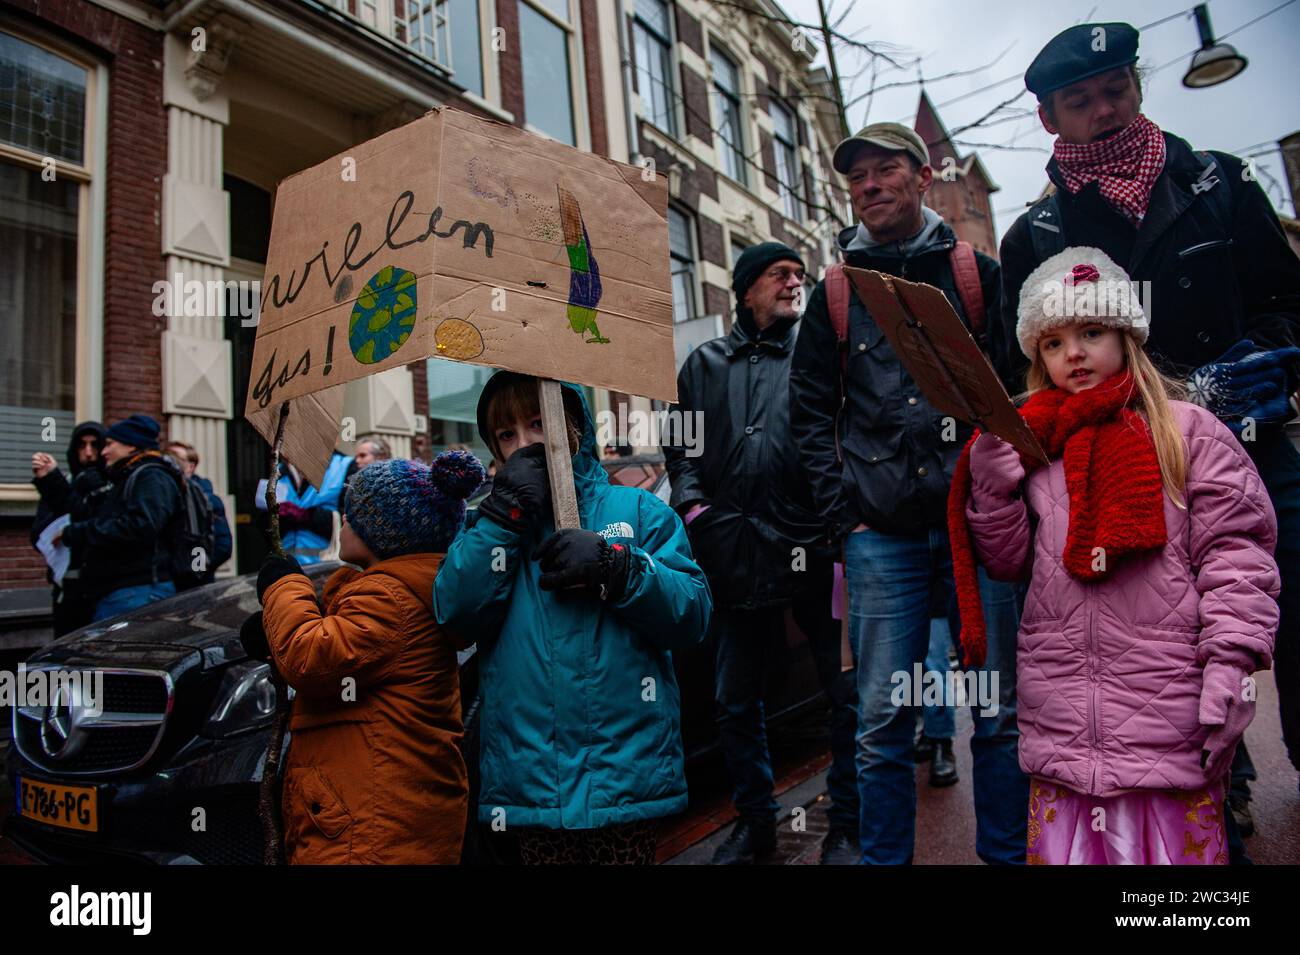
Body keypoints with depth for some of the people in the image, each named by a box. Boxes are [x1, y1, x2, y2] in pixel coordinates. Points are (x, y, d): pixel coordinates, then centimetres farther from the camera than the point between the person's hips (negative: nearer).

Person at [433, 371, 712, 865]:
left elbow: (693, 614, -4)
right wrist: (505, 511, -12)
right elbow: (456, 614, -7)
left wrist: (613, 566, -18)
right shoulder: (491, 522, 10)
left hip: (626, 766, -1)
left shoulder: (637, 509, 4)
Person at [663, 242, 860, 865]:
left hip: (814, 548, -2)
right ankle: (755, 822, 31)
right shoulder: (705, 364, 16)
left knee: (850, 693, 3)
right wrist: (691, 504, -1)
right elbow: (679, 447, 15)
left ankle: (846, 826, 23)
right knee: (735, 702, 12)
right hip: (737, 554, 2)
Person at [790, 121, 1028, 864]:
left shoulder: (976, 274, 10)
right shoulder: (836, 293, 11)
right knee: (883, 721, 4)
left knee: (1000, 711, 8)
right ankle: (883, 859, 19)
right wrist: (845, 513, 0)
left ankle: (1007, 853, 26)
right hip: (883, 537, 0)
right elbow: (812, 412, 9)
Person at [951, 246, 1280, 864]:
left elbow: (1235, 554, -3)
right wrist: (991, 488, -6)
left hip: (1166, 705, -2)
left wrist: (1231, 670, -11)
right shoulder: (1031, 442, 11)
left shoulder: (1186, 430, 2)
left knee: (1174, 835, 5)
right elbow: (1011, 561, 9)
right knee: (1063, 839, 10)